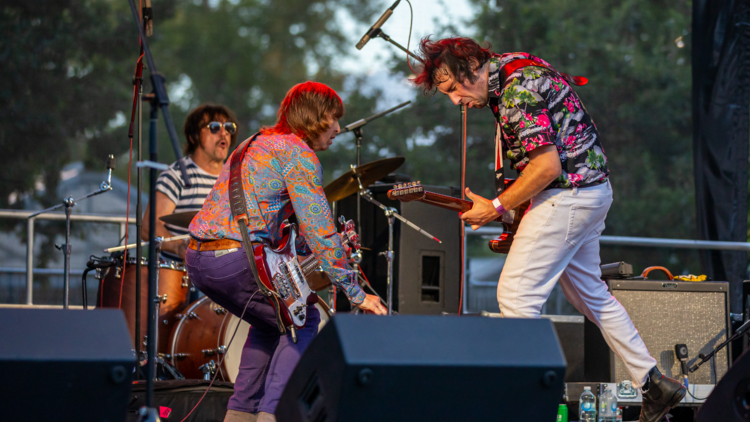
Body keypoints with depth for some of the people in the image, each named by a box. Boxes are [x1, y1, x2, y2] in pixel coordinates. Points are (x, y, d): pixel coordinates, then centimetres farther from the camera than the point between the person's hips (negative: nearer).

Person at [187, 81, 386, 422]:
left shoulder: (257, 142, 24)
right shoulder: (298, 153, -5)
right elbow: (319, 231, -11)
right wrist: (356, 294, -8)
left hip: (197, 258, 9)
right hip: (234, 258, -9)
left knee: (270, 320, 26)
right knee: (303, 320, 7)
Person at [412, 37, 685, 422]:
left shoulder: (517, 91, -22)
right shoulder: (517, 65, 11)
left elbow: (548, 166, -25)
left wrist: (496, 207, -16)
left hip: (567, 196, -11)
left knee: (515, 295, -9)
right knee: (589, 293, 19)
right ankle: (654, 384, 23)